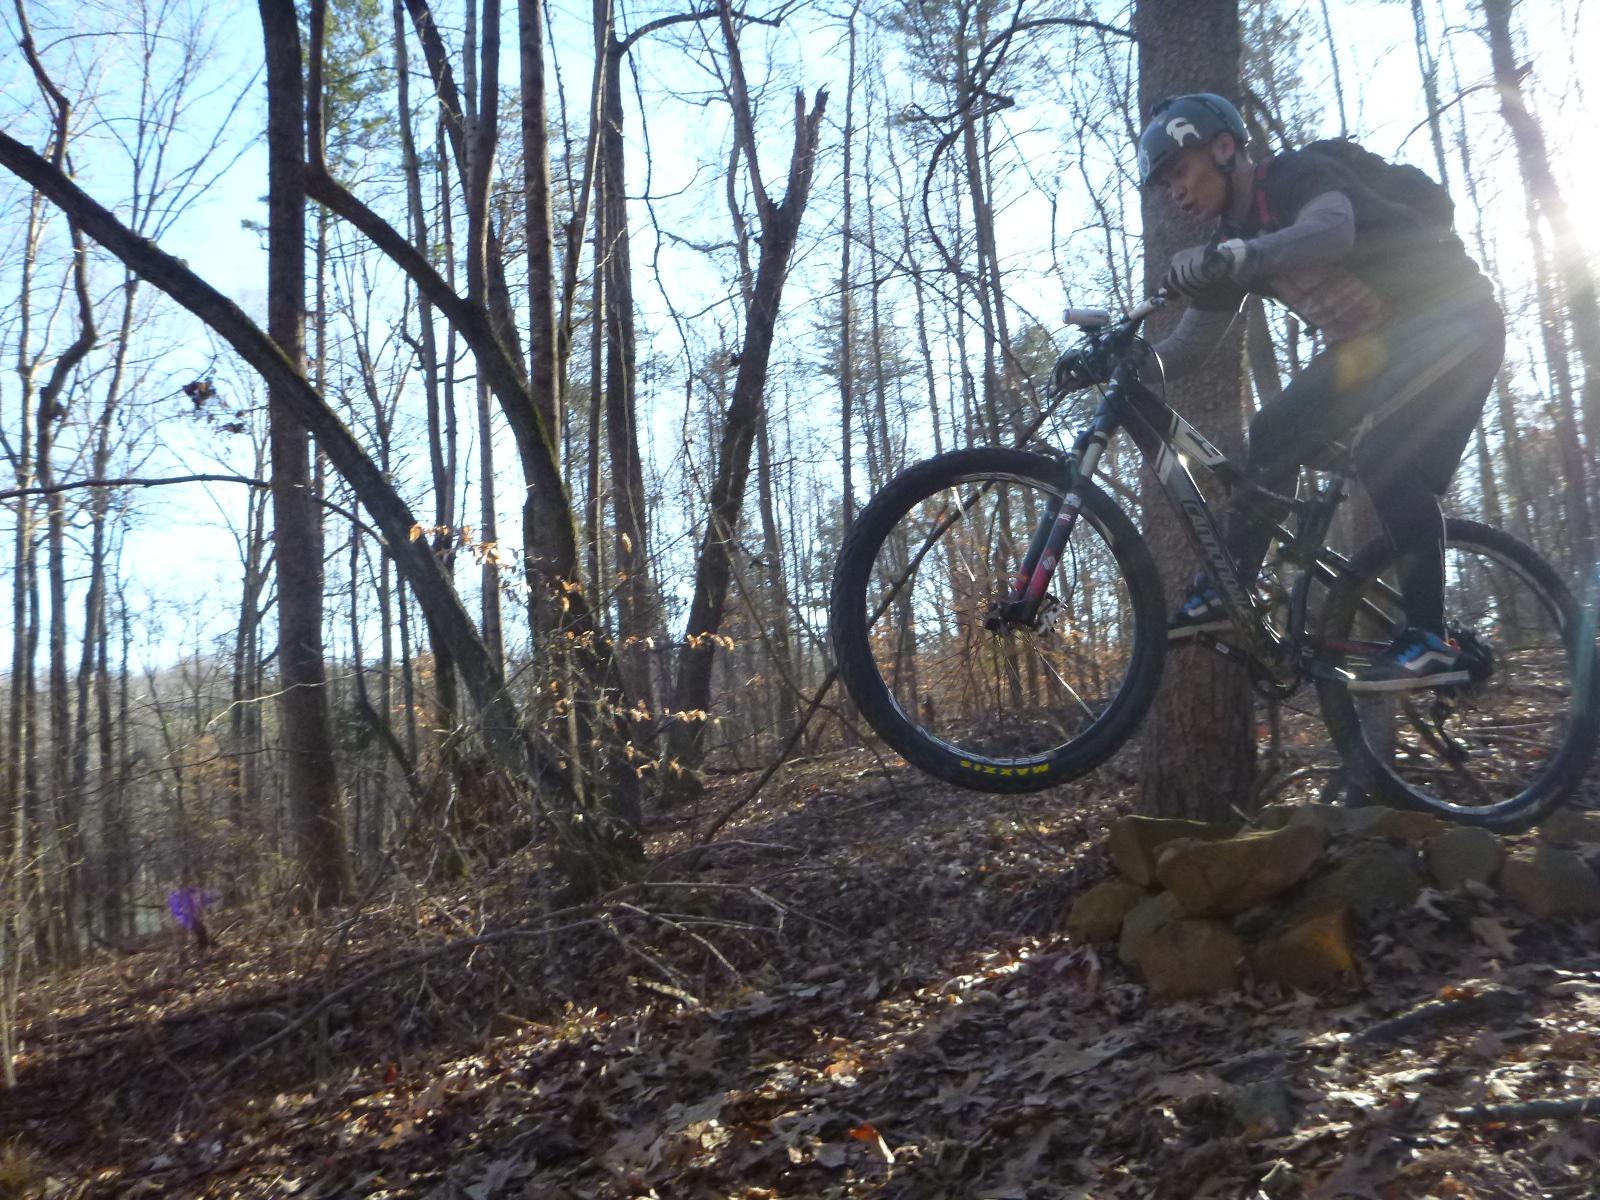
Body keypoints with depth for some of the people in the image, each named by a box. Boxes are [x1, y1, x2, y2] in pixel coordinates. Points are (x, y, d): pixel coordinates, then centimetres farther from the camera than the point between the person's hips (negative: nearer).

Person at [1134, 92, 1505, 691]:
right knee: (1274, 434, -5)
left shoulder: (1297, 174, -19)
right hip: (1369, 341, 8)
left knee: (1388, 459, -25)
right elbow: (1192, 342, 0)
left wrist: (1231, 257, -57)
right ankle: (1228, 591, 0)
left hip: (1449, 319, -8)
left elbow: (1332, 230, -43)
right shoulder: (1236, 242, 4)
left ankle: (1430, 640, -20)